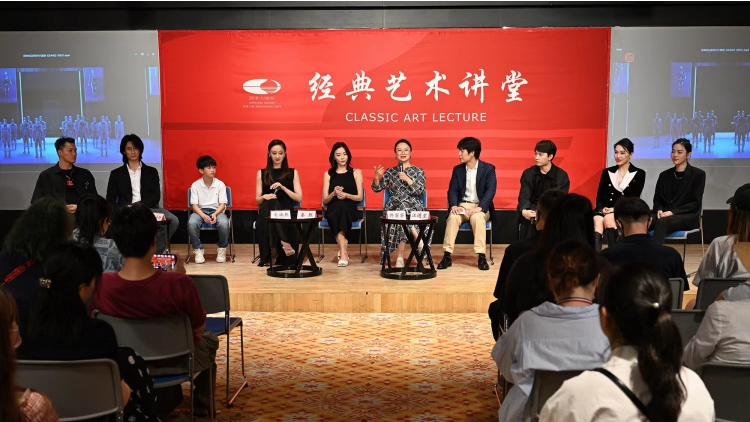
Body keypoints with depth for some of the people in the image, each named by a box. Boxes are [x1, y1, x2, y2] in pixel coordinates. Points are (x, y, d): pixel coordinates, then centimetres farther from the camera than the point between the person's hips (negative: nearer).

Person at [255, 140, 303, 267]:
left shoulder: (293, 173, 13)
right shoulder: (261, 173, 14)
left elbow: (299, 199, 4)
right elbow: (257, 200, 11)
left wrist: (283, 188, -10)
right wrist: (264, 197, -13)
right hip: (267, 213, 0)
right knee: (270, 204, -37)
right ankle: (284, 242, -42)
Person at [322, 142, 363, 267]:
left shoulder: (356, 172, 11)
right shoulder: (328, 174, 13)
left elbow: (360, 197, 4)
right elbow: (325, 200, 7)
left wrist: (346, 195, -16)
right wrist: (334, 193, -14)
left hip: (350, 210, -1)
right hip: (333, 211, 1)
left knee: (342, 205, -37)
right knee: (339, 206, -37)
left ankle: (342, 250, -34)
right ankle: (343, 252, -37)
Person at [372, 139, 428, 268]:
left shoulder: (419, 171, 9)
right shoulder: (390, 172, 14)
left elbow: (420, 191, -3)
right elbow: (376, 188, 11)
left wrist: (407, 179, -13)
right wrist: (376, 177, -9)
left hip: (414, 207, -1)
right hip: (394, 207, 1)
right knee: (402, 211, -37)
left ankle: (400, 257, -32)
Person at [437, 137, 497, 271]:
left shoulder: (488, 168, -2)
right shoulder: (457, 169, 9)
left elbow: (491, 191, -13)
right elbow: (452, 190, 4)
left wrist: (479, 208, -28)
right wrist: (453, 205, -18)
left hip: (480, 207, -2)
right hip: (462, 206, 3)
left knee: (477, 218, -37)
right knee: (452, 217, -31)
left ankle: (481, 256, -33)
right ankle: (447, 256, -29)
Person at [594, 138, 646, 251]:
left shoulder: (639, 174, 8)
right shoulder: (607, 172, 17)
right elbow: (600, 196, 11)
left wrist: (616, 209, -16)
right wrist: (602, 208, -12)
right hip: (606, 210, 2)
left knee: (608, 219, -36)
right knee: (597, 221, -34)